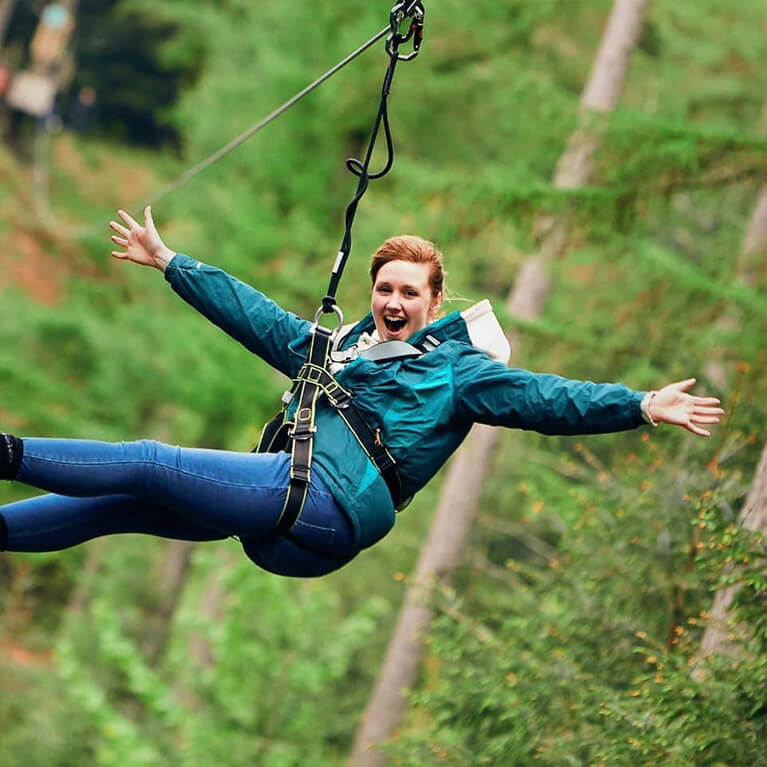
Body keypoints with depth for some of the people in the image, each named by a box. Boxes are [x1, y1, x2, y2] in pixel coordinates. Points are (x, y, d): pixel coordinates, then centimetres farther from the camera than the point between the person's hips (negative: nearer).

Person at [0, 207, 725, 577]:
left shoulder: (453, 368, 9)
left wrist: (640, 406, -14)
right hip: (279, 506, 7)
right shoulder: (333, 347, 28)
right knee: (120, 500, -6)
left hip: (325, 503, -7)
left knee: (145, 463, -16)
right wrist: (166, 260, 36)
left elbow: (543, 398, -1)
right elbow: (251, 313, 33)